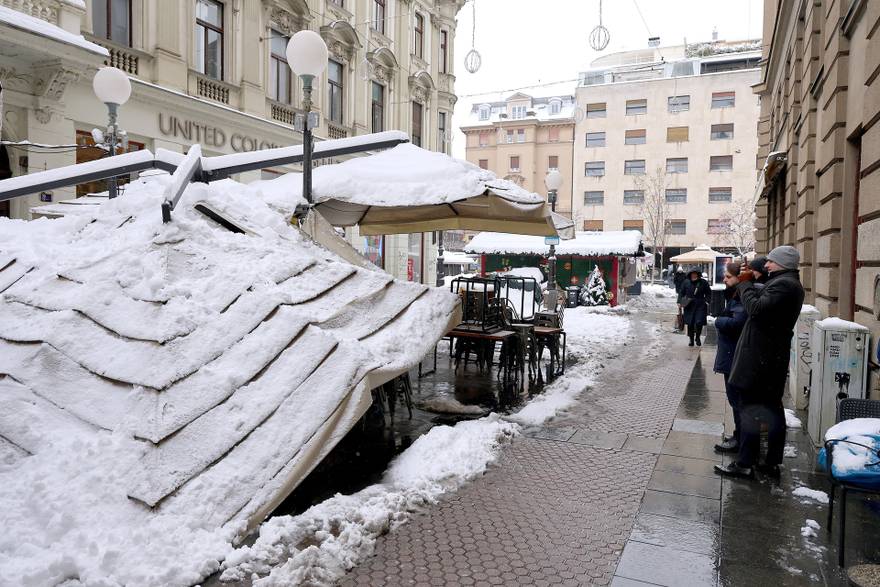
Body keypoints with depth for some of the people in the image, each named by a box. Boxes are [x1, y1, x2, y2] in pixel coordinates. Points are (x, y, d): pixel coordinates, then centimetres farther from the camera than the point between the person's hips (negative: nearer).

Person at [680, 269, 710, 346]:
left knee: (699, 322, -10)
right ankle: (691, 340, 20)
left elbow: (707, 294, 9)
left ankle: (697, 338, 16)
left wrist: (707, 301, -4)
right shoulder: (686, 283, 4)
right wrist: (680, 302, -2)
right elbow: (682, 293, 10)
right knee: (690, 324, 4)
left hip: (700, 306, -1)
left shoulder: (703, 283, 3)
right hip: (689, 306, 1)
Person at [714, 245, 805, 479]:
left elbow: (756, 309, -25)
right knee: (773, 409, 14)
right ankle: (772, 463, 23)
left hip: (759, 360, -11)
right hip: (773, 357, 11)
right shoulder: (789, 283, 18)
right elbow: (762, 303, 13)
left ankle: (745, 464, 1)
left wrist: (745, 284, -12)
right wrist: (749, 282, 3)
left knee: (750, 410, -5)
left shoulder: (783, 284, -17)